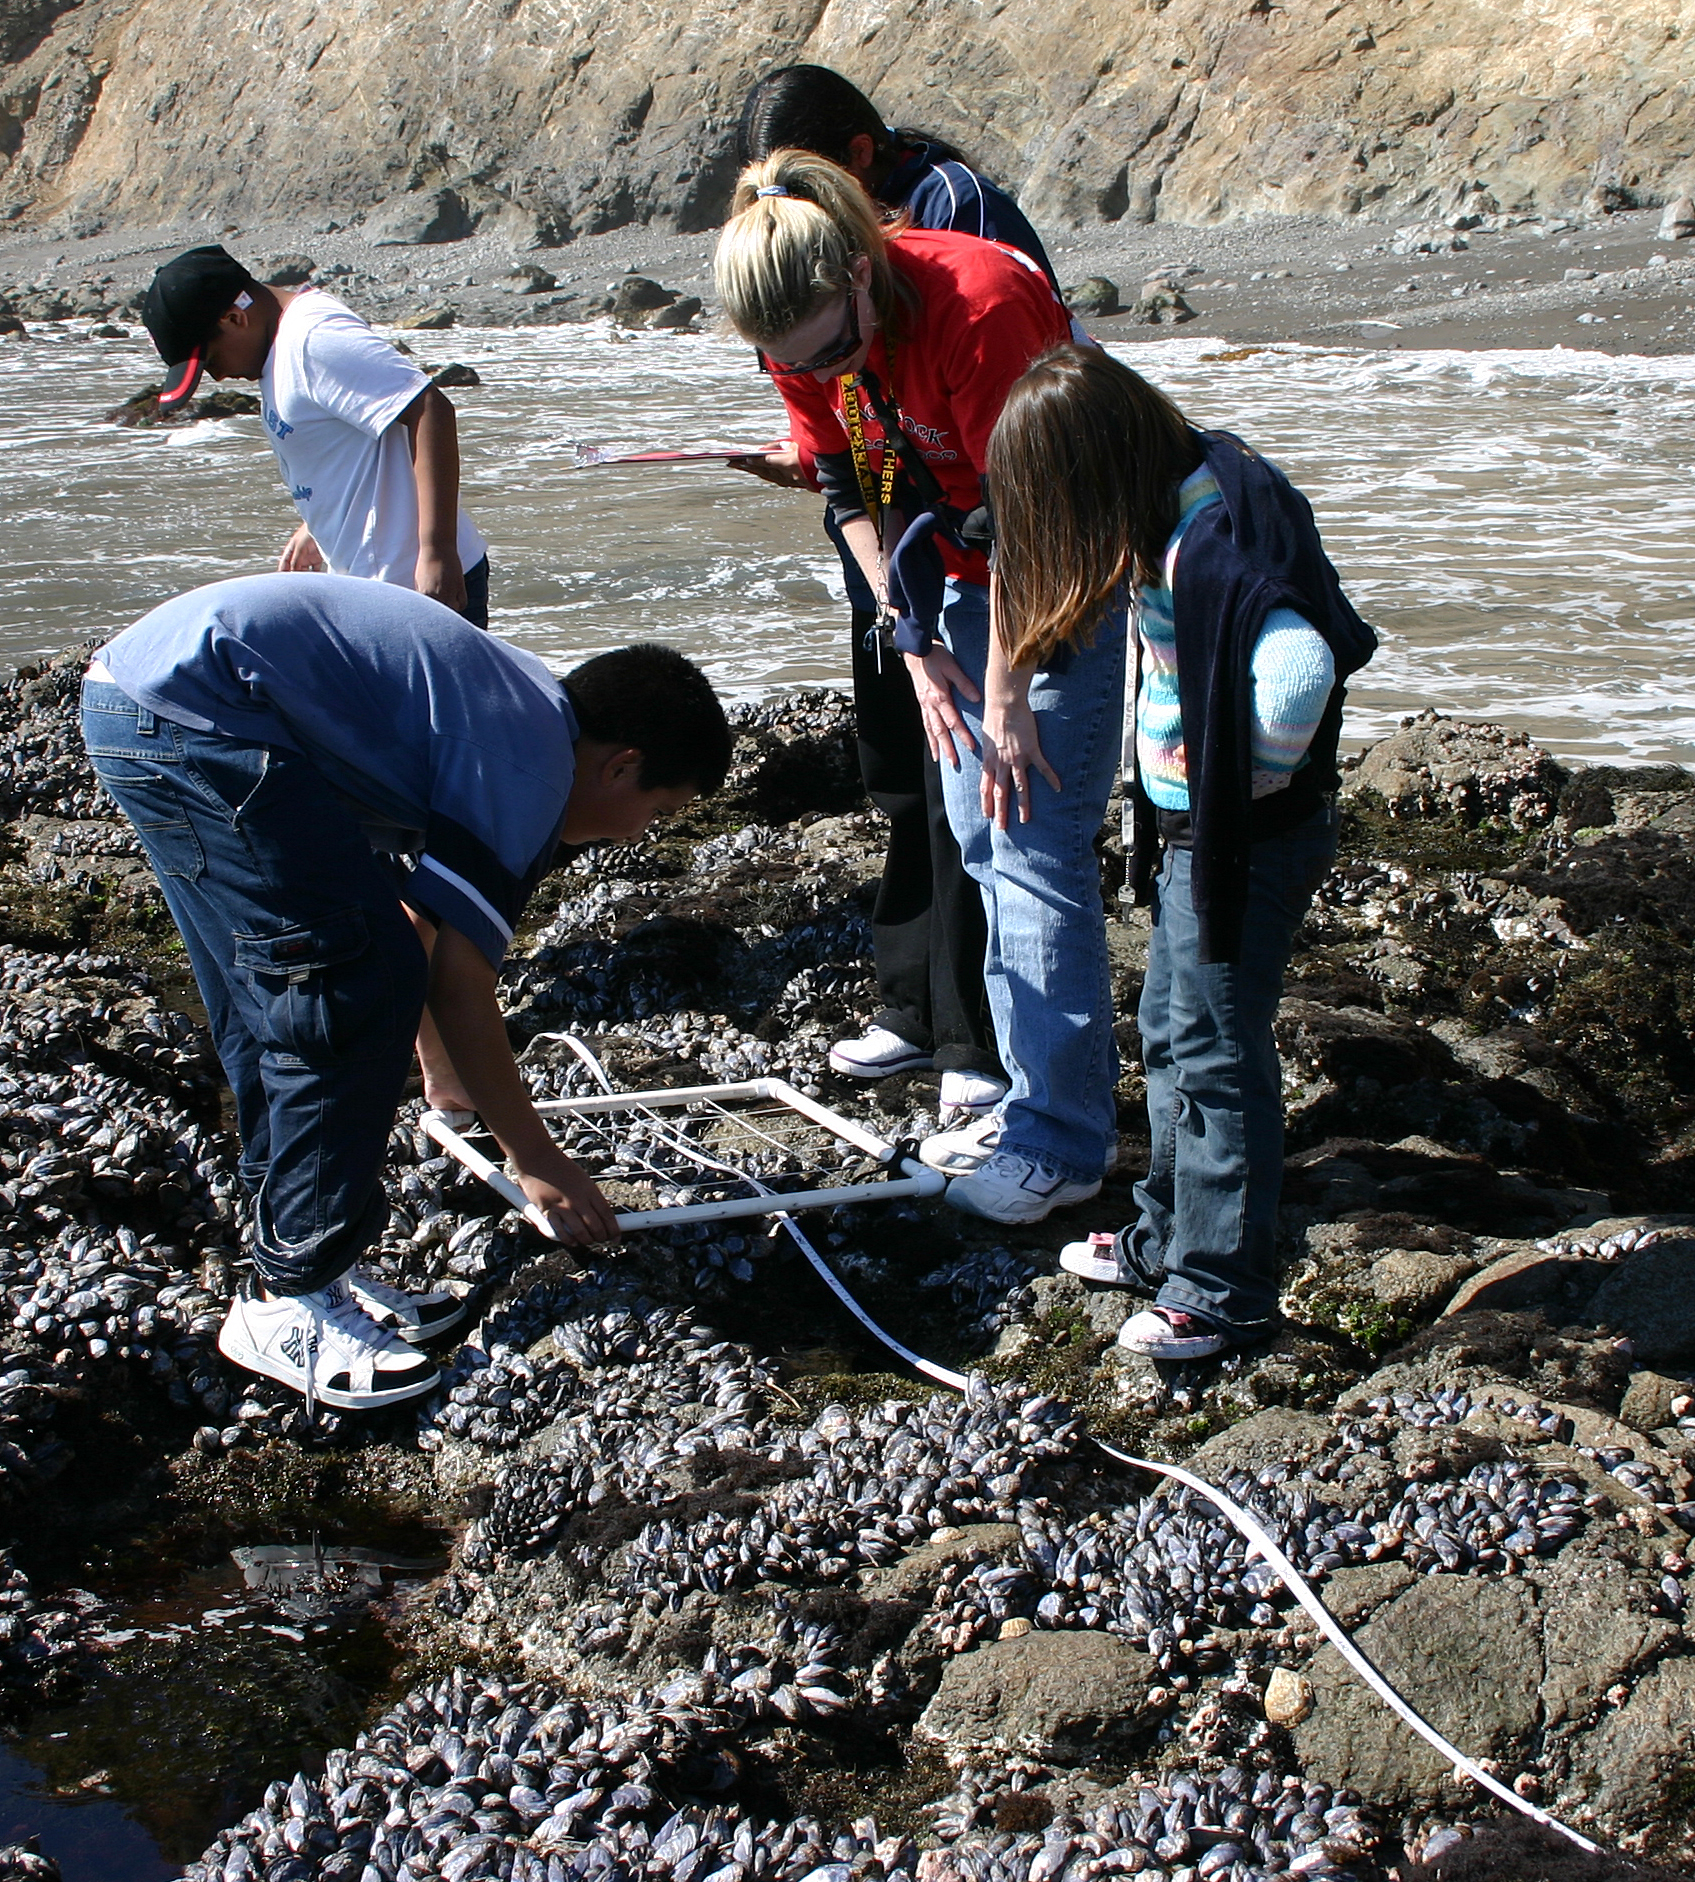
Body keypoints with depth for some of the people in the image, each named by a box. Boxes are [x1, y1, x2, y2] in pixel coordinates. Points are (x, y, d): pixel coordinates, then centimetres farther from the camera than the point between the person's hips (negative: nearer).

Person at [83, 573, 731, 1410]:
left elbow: (416, 927, 33)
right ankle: (291, 1302, 2)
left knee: (271, 1010, 15)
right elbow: (459, 989, -8)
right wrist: (537, 1160, 3)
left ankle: (305, 1267, 24)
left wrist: (449, 1087, 46)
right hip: (201, 709, -11)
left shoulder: (507, 711, 21)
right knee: (357, 989, -7)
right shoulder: (530, 767, -8)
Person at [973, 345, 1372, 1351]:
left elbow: (1299, 669, -40)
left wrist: (1254, 774, -23)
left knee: (1215, 1055, 1)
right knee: (1170, 1033, 21)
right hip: (1193, 825, 10)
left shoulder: (1207, 546, -28)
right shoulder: (1189, 493, 3)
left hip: (1248, 839, -10)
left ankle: (1223, 1289, 15)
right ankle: (1169, 1234, 38)